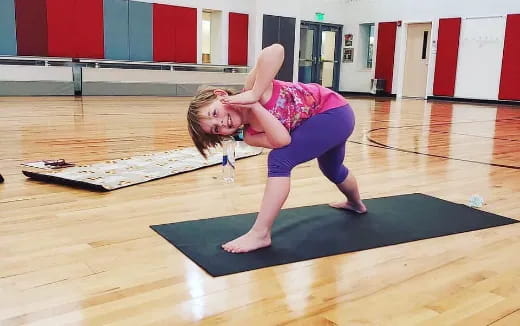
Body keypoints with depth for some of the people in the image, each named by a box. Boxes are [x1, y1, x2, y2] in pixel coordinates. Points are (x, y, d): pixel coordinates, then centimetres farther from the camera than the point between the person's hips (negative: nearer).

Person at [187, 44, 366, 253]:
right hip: (318, 123, 9)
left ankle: (260, 234, -16)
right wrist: (255, 107, -29)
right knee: (331, 170, 33)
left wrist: (254, 96, -37)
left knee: (280, 160, -23)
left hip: (335, 112, -9)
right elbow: (282, 141, -27)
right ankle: (356, 204, 66)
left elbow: (276, 51, -42)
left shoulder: (250, 88, -25)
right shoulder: (249, 135, -7)